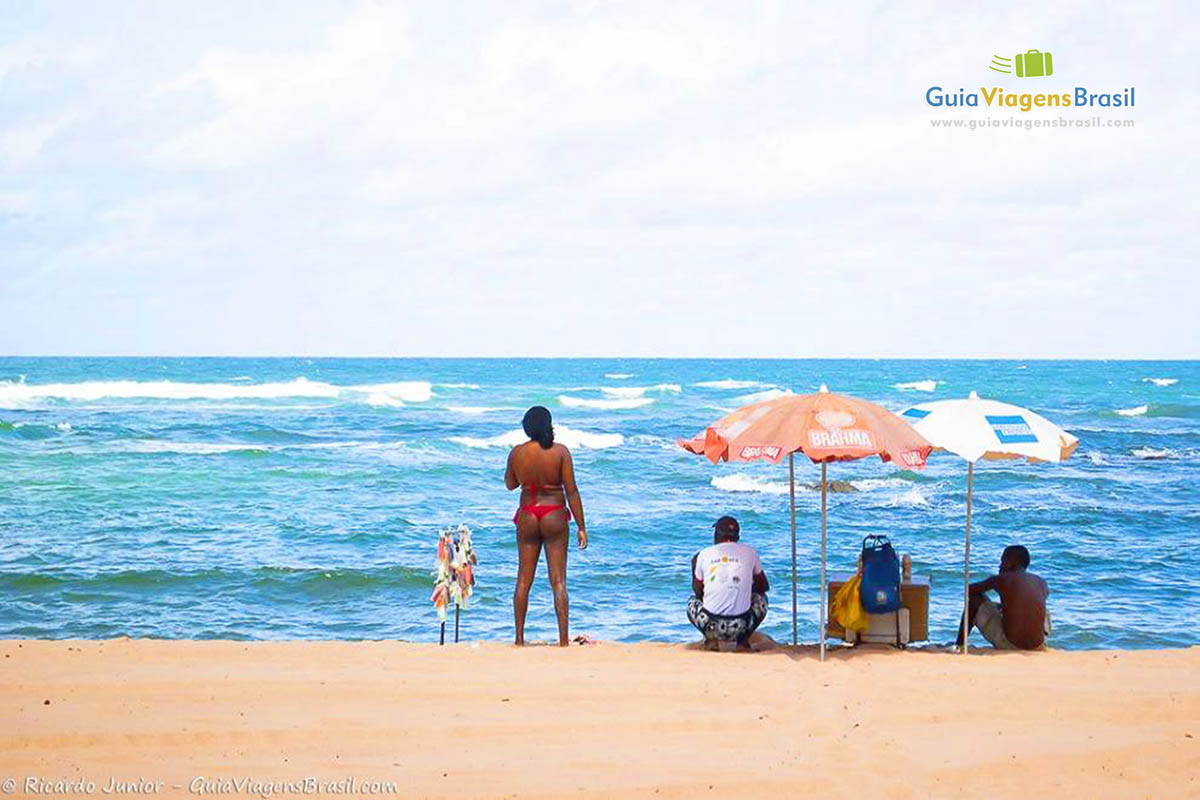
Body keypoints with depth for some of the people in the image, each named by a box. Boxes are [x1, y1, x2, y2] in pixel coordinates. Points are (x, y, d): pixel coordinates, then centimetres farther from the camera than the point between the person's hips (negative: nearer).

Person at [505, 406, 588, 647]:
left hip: (527, 516, 2)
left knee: (523, 580, 12)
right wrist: (581, 527, -4)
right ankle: (563, 640, -2)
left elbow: (510, 484, 14)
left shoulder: (517, 453, -2)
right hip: (554, 516, -2)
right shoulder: (560, 452, -9)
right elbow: (572, 491, -9)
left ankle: (520, 637, 14)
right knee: (558, 581, 1)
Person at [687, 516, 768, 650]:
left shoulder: (703, 555, 4)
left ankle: (711, 638, 8)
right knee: (761, 599, 31)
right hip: (740, 625, 0)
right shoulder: (750, 552, 6)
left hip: (710, 625, 0)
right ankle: (743, 640, 9)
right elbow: (764, 586, 21)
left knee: (692, 603, 34)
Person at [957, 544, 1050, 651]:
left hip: (1007, 644, -4)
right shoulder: (1041, 583, 8)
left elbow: (970, 589, 12)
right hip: (1037, 647, 4)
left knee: (973, 598, 14)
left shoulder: (1001, 579, -3)